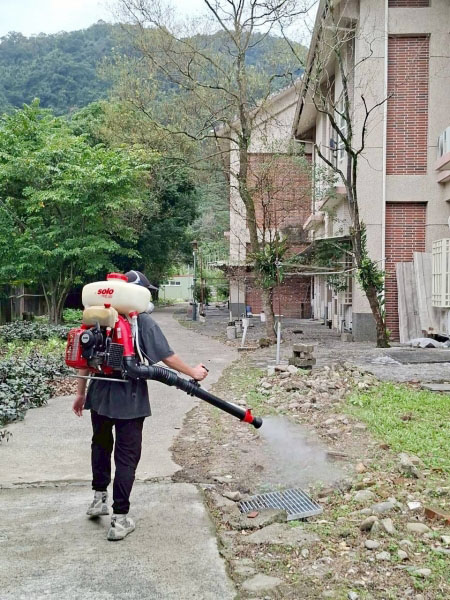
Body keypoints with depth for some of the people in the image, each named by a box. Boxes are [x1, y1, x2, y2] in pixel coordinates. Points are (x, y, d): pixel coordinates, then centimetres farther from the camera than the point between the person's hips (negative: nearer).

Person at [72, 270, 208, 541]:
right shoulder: (143, 321, -11)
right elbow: (166, 356, -12)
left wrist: (81, 392, 17)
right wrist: (192, 372, 2)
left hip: (100, 396, 5)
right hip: (129, 400, -5)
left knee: (101, 445, 26)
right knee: (126, 457, 4)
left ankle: (99, 498, 37)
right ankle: (120, 519, 5)